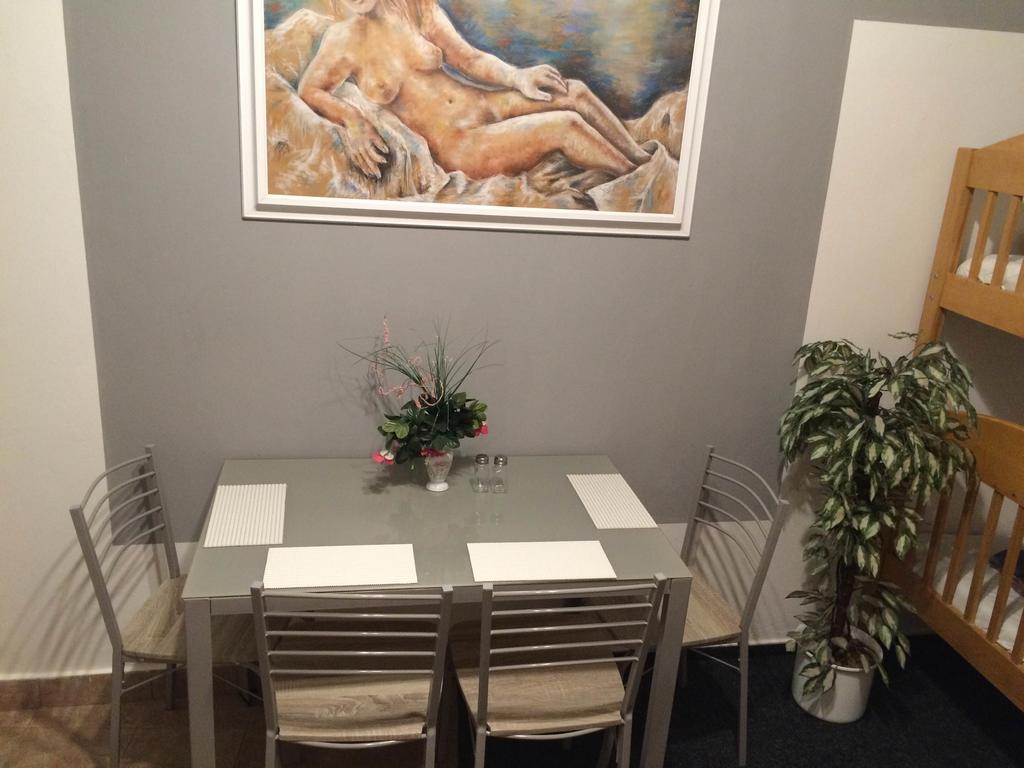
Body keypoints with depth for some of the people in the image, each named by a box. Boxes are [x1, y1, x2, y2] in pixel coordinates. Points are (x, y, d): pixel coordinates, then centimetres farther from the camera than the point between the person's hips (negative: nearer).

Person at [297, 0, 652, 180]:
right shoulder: (344, 38, -11)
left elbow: (469, 58, 6)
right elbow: (310, 90, -5)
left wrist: (516, 77, -8)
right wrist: (351, 118, -23)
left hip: (482, 102, 6)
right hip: (456, 145, -6)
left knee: (576, 92, -4)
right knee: (566, 126, -18)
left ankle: (646, 162, 9)